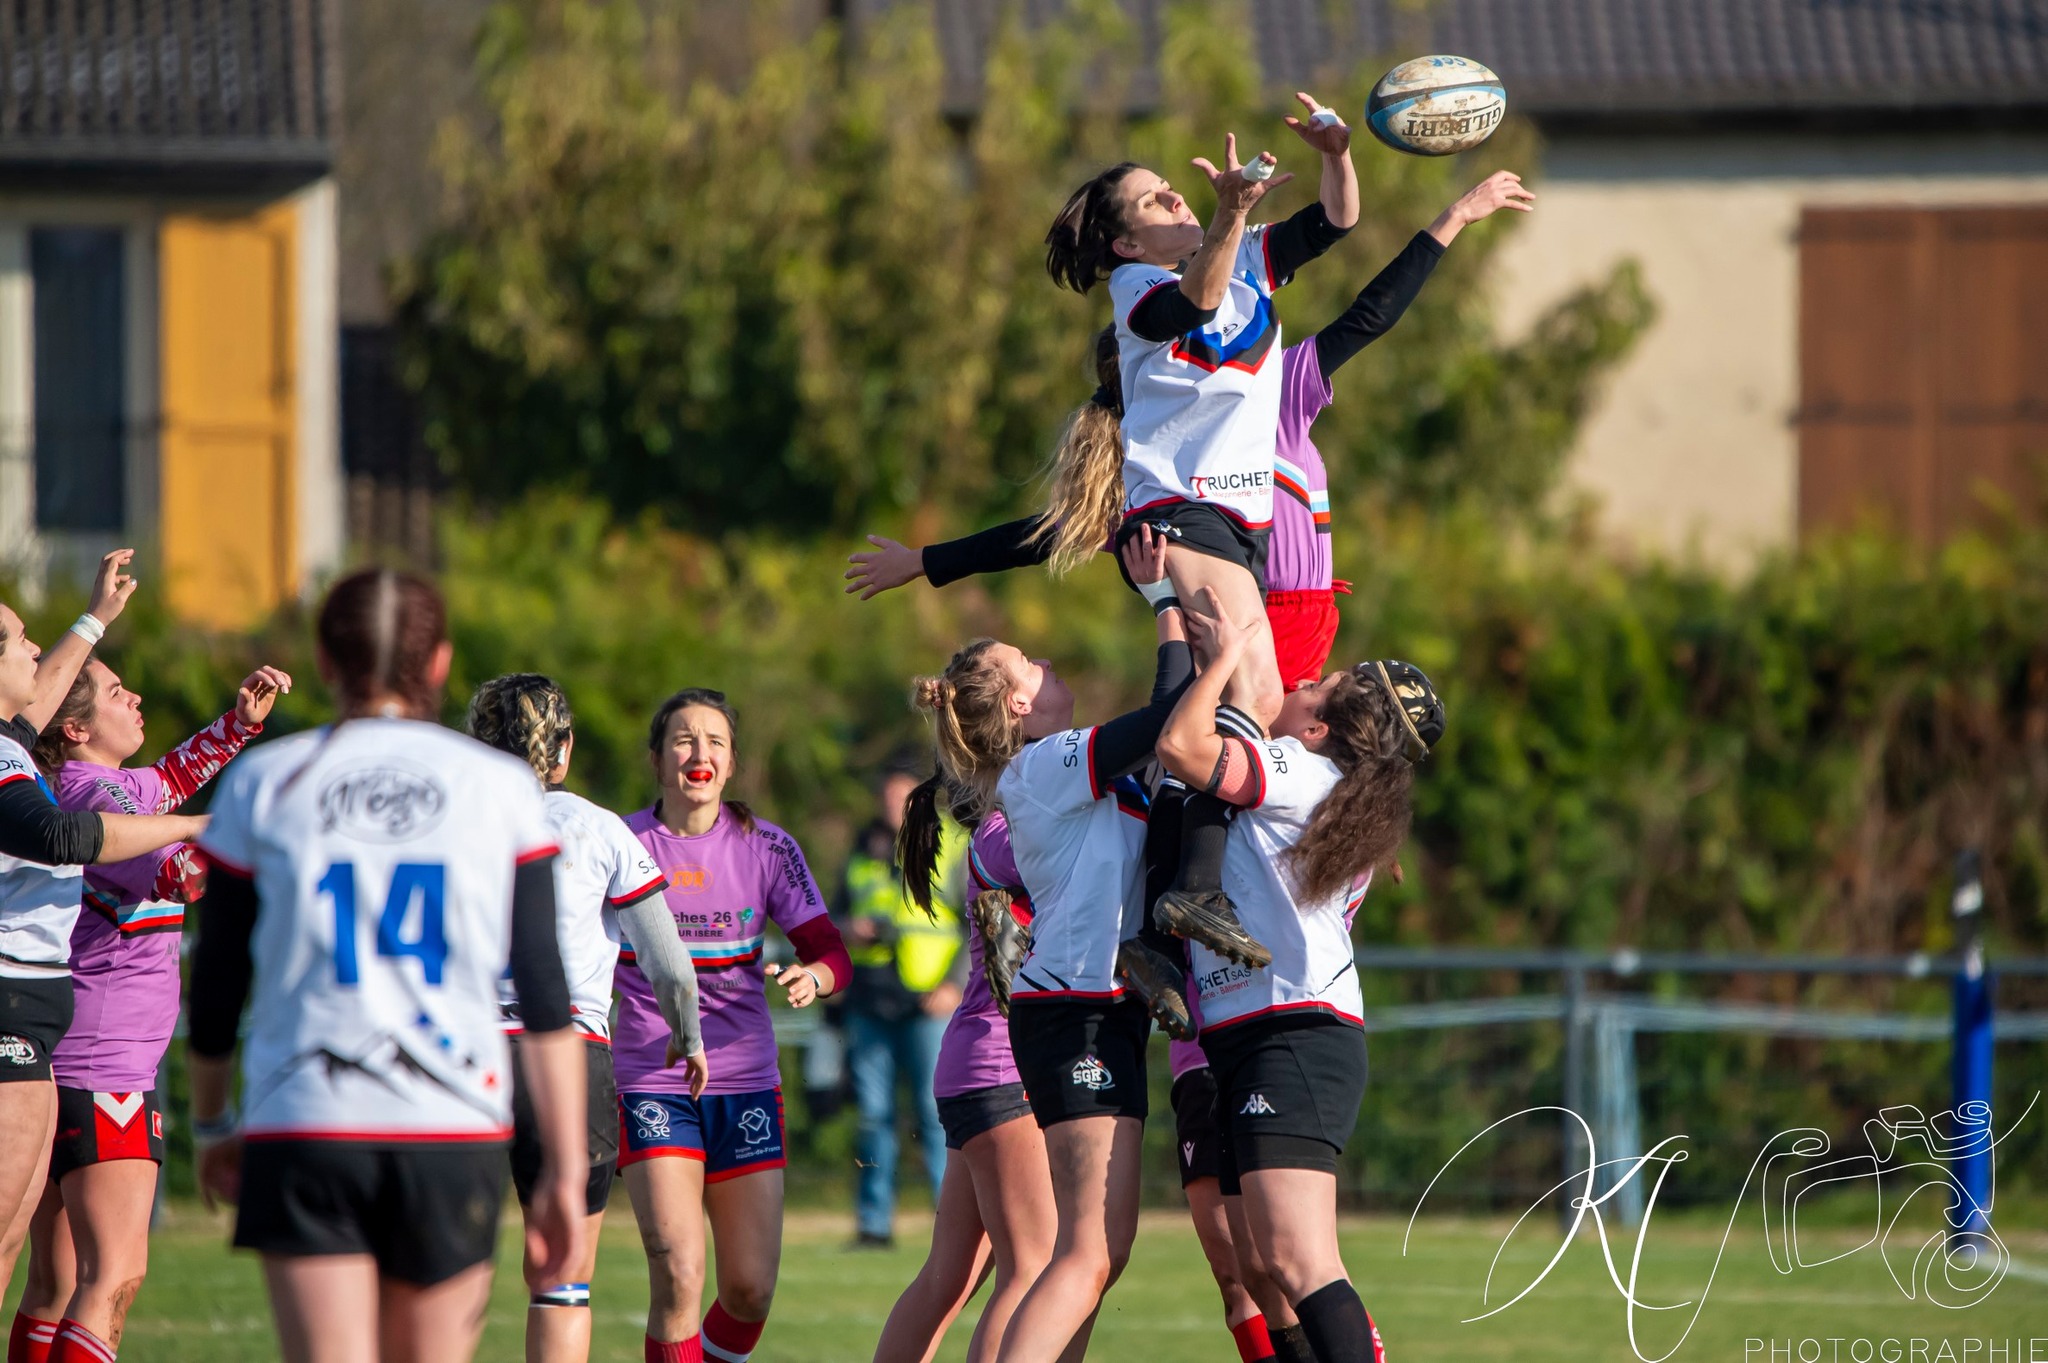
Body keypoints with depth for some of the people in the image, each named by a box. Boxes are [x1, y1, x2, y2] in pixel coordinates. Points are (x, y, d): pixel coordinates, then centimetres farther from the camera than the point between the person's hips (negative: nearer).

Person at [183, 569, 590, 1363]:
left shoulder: (263, 785, 5)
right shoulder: (501, 789, 5)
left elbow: (215, 991, 9)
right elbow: (546, 1003, 1)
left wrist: (212, 1125, 25)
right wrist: (565, 1173, 3)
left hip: (305, 1133, -1)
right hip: (456, 1134, 1)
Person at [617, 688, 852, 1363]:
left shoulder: (767, 849, 1)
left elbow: (831, 953, -3)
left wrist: (811, 977, -25)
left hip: (746, 1084, 3)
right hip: (651, 1080, -3)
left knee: (751, 1289, 2)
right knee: (678, 1275, -19)